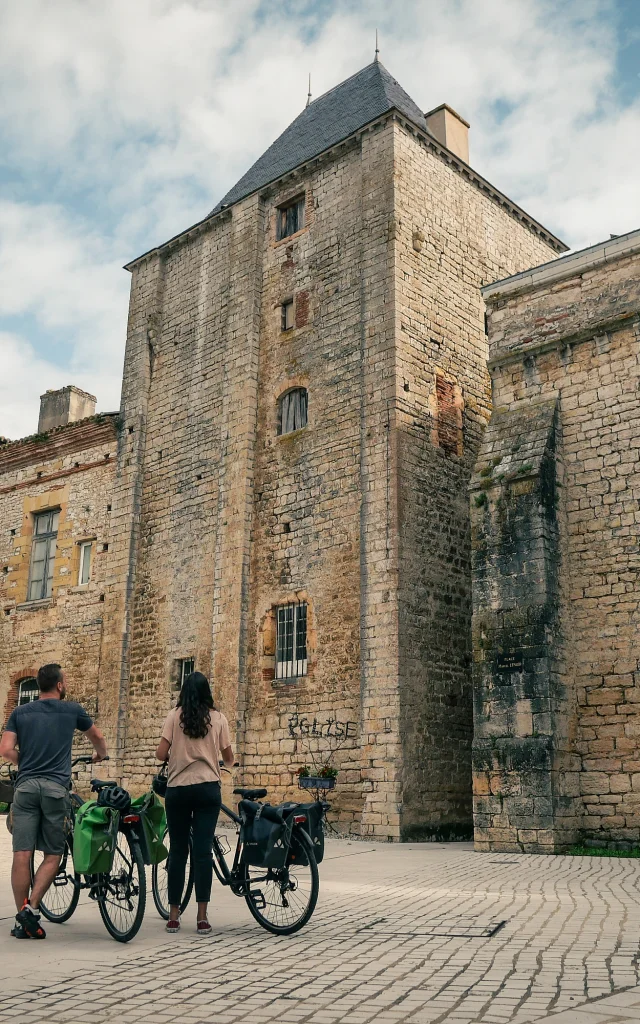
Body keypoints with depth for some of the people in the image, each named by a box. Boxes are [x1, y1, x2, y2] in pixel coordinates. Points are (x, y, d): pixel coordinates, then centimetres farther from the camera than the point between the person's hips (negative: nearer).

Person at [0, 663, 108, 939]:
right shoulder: (71, 710, 10)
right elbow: (97, 737, 26)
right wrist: (100, 754, 48)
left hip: (25, 785, 2)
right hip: (56, 787, -2)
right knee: (53, 855, 7)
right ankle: (32, 907, -7)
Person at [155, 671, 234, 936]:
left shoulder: (174, 716, 0)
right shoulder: (218, 718, 3)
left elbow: (160, 754, -4)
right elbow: (228, 757, 8)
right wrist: (229, 762, 32)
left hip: (177, 789, 0)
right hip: (208, 788, 0)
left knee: (177, 850, 7)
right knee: (203, 850, 0)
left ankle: (173, 917, 12)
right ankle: (202, 918, 0)